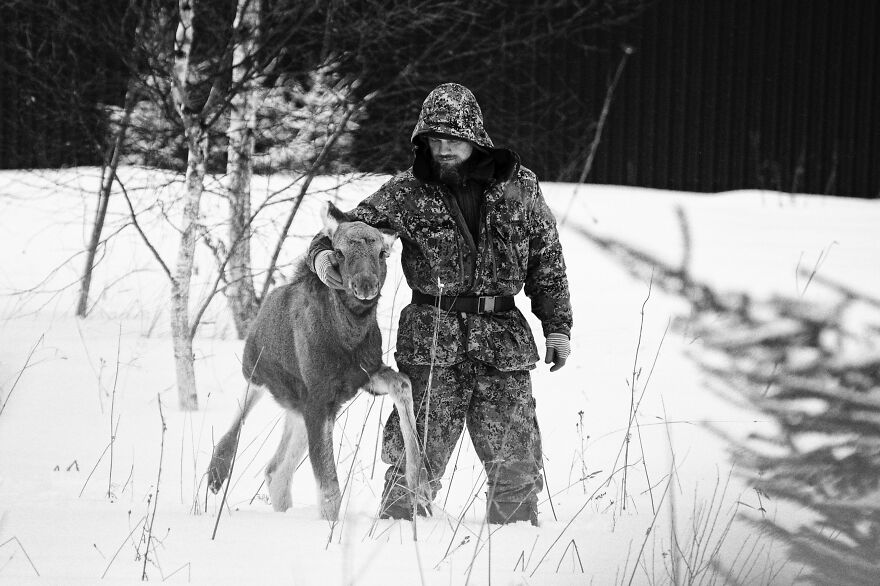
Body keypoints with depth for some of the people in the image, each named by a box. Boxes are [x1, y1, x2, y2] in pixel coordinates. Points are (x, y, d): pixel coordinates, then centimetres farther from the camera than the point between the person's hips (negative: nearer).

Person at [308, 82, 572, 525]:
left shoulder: (518, 186, 6)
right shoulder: (407, 192, 1)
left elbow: (547, 260, 12)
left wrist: (557, 325, 10)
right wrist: (323, 255, -22)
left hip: (503, 339, 2)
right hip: (430, 339, -2)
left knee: (516, 464, 6)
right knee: (416, 460, -5)